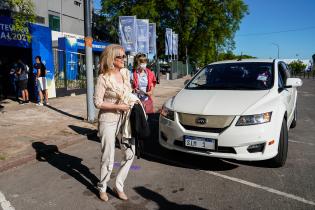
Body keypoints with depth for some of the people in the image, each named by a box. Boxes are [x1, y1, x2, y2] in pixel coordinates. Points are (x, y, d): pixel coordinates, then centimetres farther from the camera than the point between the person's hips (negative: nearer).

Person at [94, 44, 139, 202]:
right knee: (108, 158, 4)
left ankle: (119, 186, 25)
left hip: (125, 118, 6)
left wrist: (133, 100, 2)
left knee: (130, 154, 8)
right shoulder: (103, 78, -14)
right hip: (109, 120, -6)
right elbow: (97, 103, -15)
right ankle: (102, 188, 28)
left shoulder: (125, 72, 4)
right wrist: (118, 106, -19)